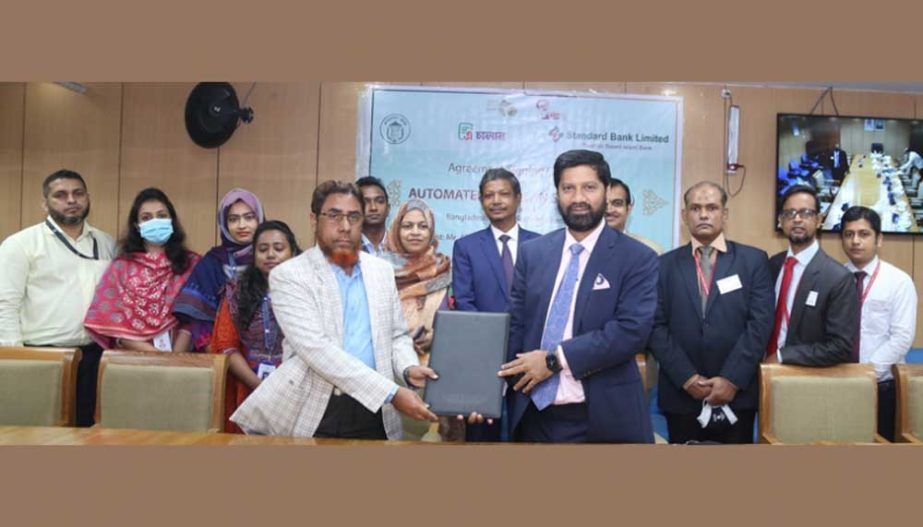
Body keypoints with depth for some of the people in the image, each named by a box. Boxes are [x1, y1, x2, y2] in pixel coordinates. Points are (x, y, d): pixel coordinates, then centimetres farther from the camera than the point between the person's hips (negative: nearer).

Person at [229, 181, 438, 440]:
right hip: (313, 412, -4)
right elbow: (316, 349, -17)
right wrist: (392, 393, -23)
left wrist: (408, 369, -8)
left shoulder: (382, 270, 9)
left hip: (373, 412, 4)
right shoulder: (288, 276, -6)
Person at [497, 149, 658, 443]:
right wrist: (495, 385, -10)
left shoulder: (637, 258, -5)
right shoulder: (532, 253, 5)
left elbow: (632, 330, -16)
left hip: (603, 416, -3)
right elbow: (515, 325, 4)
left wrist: (555, 358, -19)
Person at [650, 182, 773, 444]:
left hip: (737, 394, 0)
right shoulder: (665, 264, 5)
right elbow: (657, 326, -1)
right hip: (681, 394, 1)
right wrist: (686, 377, -10)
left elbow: (760, 323, -5)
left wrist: (732, 379, -12)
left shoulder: (754, 259, 3)